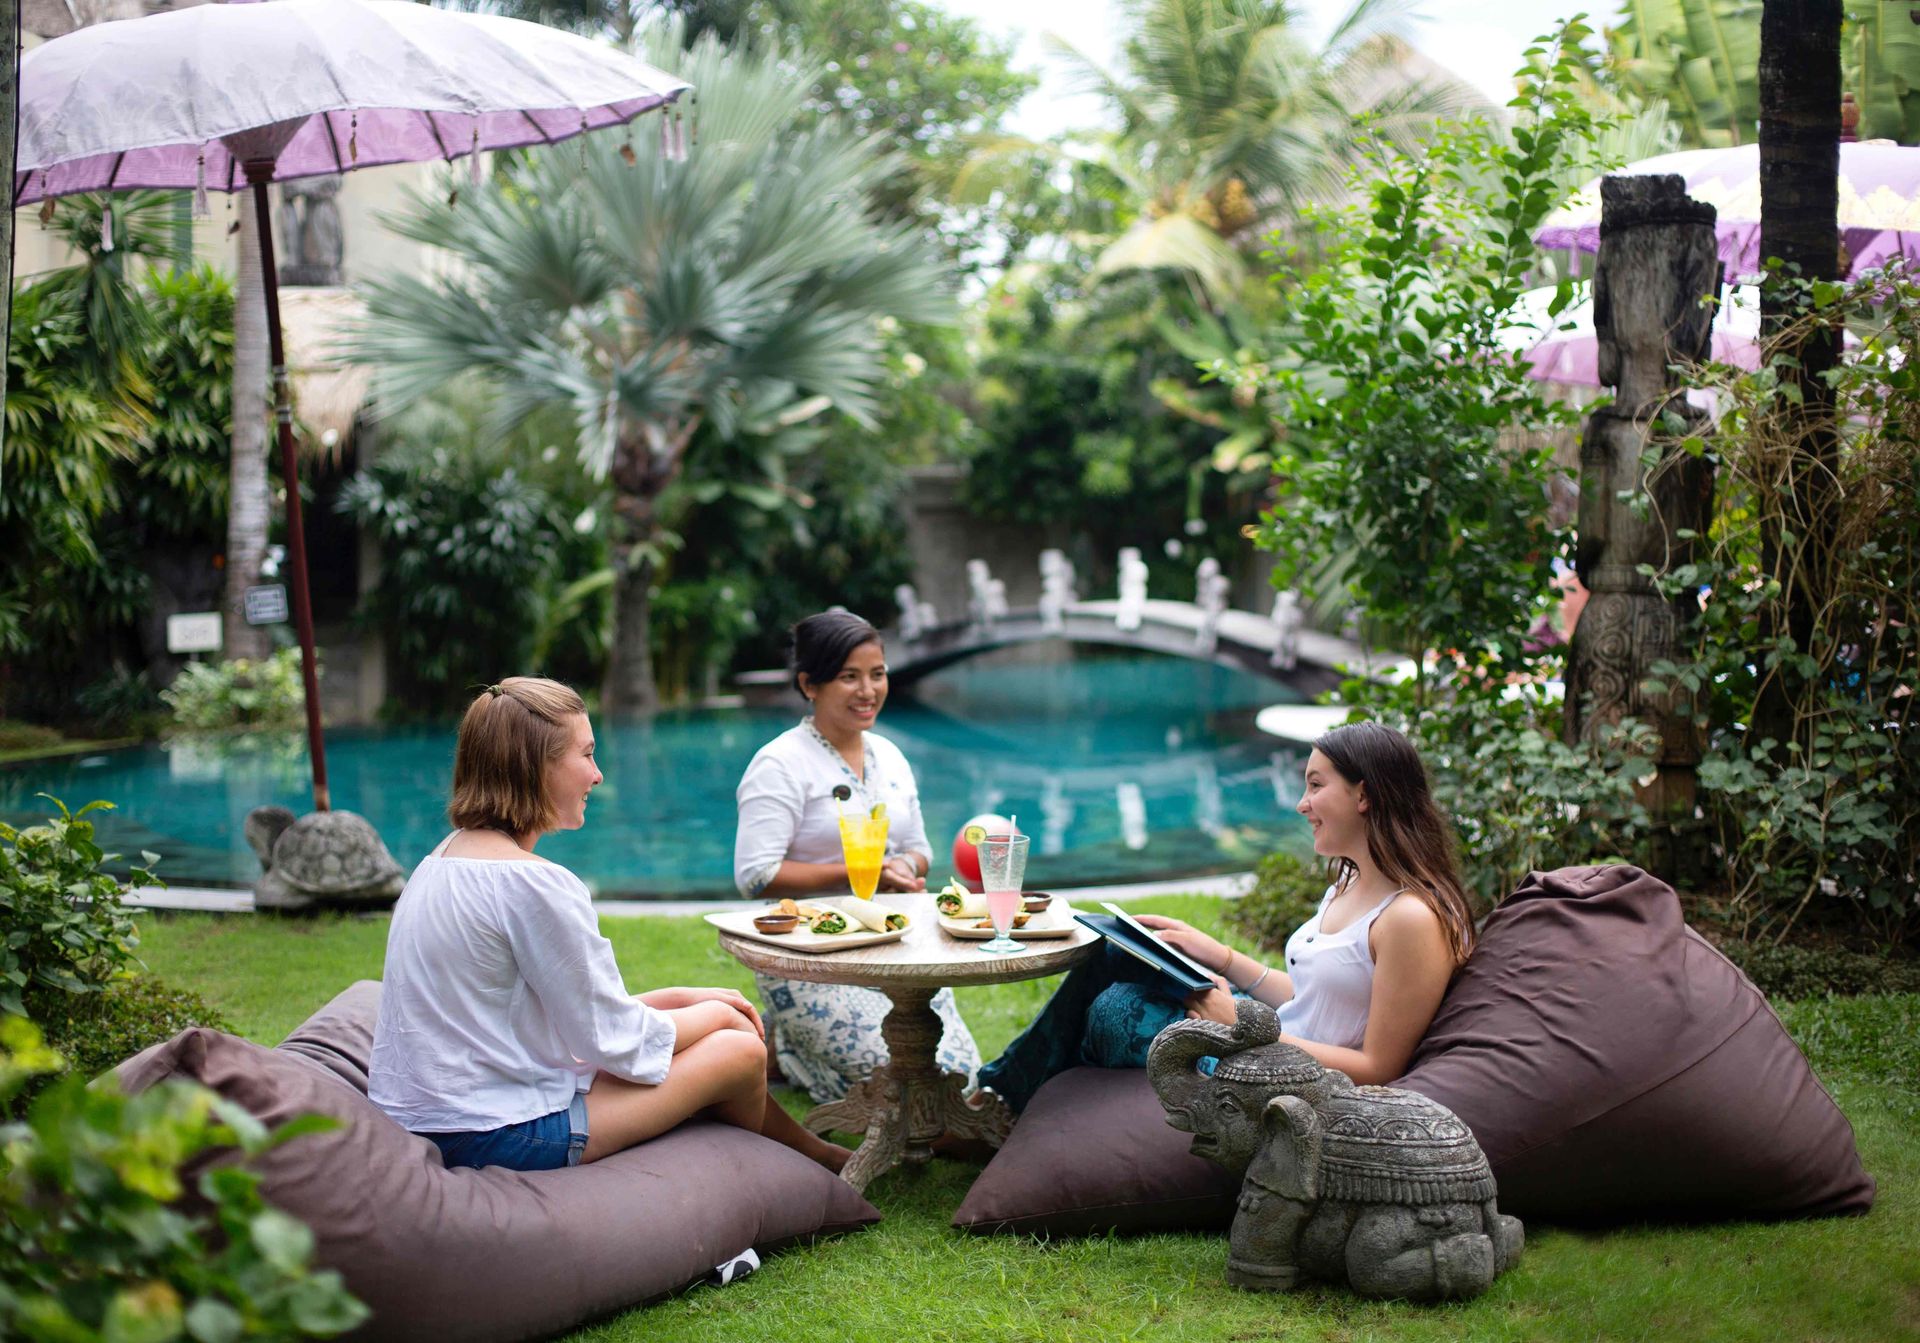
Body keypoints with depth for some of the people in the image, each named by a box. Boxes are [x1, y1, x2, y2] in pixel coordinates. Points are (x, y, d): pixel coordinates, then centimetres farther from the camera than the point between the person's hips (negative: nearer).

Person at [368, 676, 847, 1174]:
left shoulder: (444, 858, 8)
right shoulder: (535, 883, -22)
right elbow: (612, 1038, -15)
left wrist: (684, 998, 11)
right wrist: (714, 1015, 3)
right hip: (495, 1134, -10)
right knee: (740, 1052, 3)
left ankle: (817, 1151, 36)